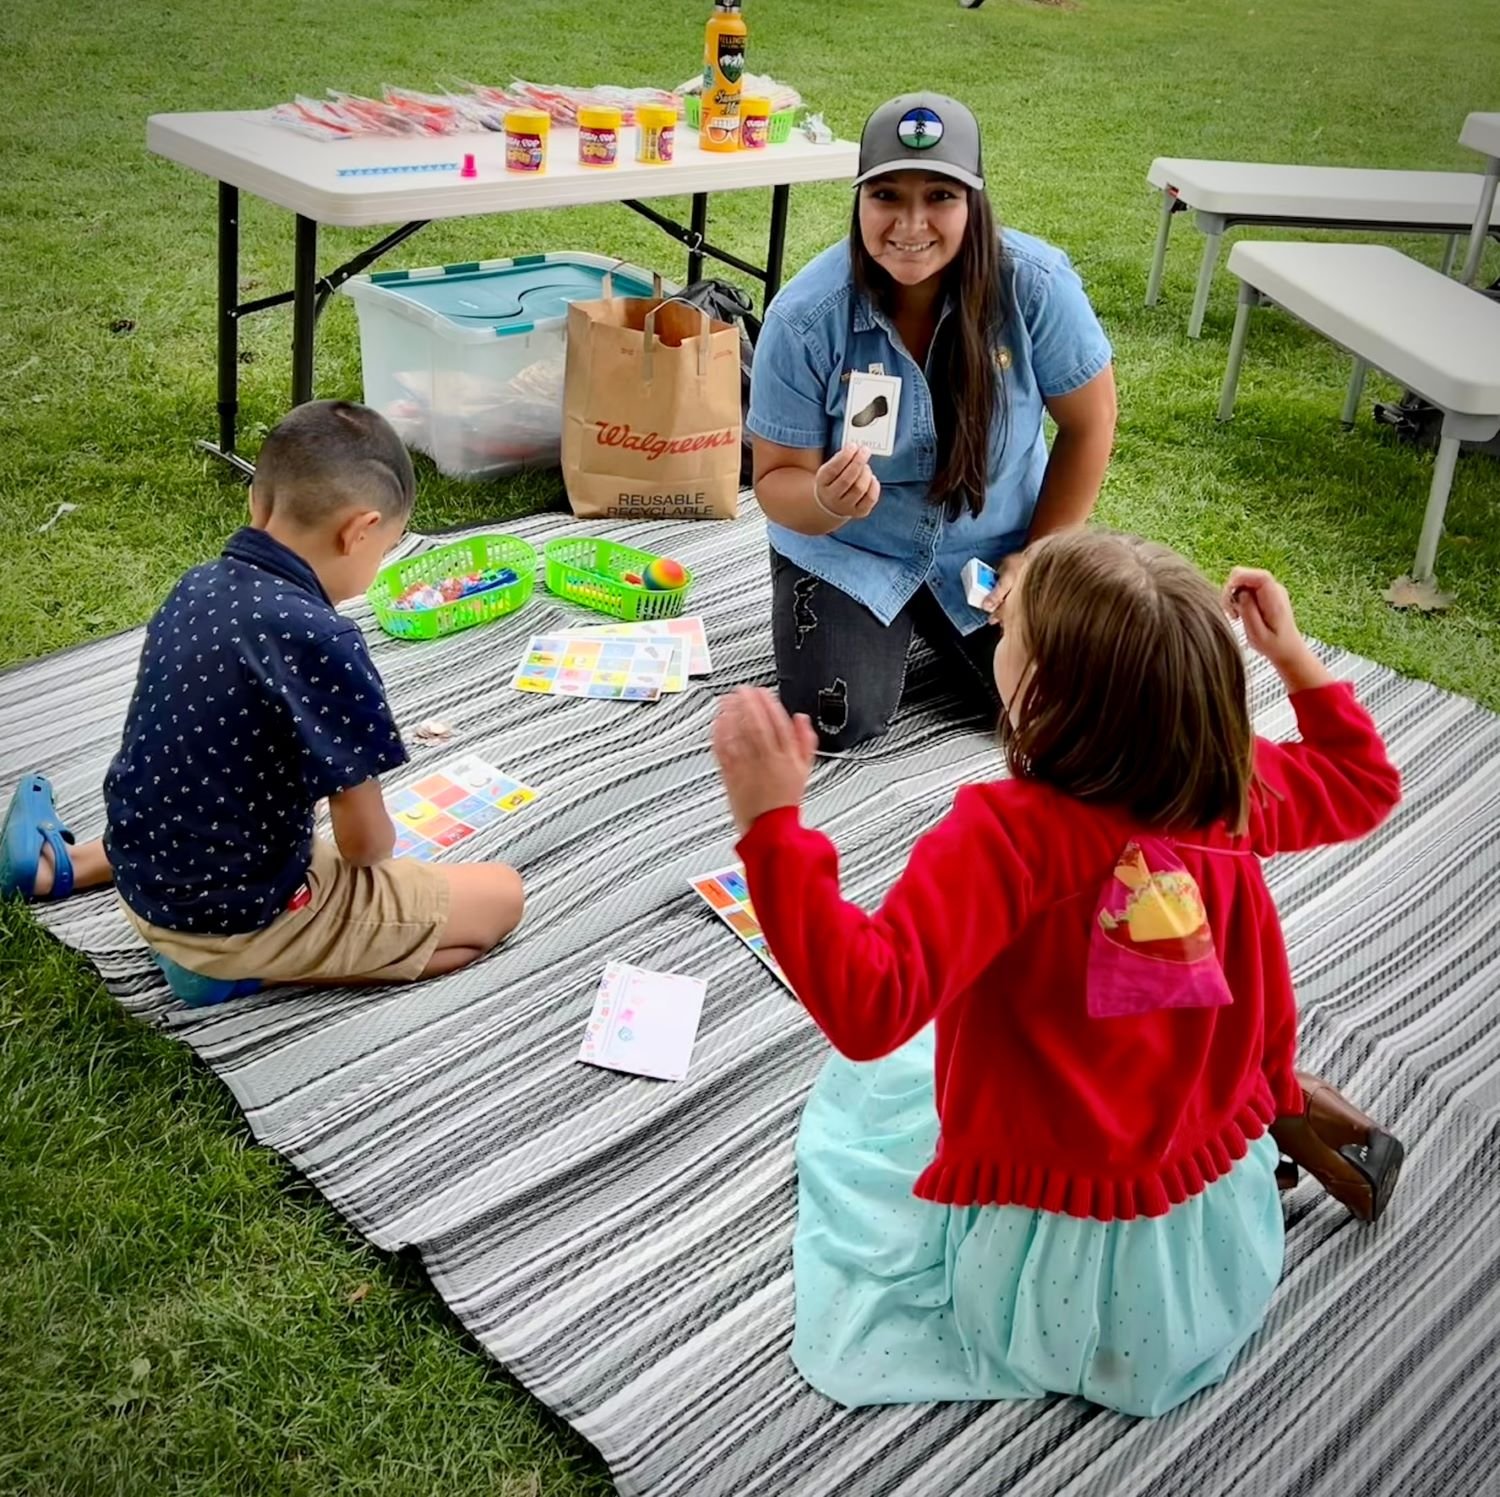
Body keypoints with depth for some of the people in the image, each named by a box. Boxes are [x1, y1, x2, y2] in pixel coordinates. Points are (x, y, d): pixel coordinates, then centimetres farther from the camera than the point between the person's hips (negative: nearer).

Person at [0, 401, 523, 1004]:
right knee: (501, 897, -1)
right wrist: (377, 843, 3)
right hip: (242, 916, -8)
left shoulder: (196, 587, -3)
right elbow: (364, 843, -20)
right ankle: (239, 967, -4)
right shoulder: (317, 637, -28)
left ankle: (59, 865, 34)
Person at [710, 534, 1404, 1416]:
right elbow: (1365, 786, 8)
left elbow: (867, 1004, -41)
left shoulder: (1009, 835, -33)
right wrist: (1295, 657, 12)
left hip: (1055, 1257, -6)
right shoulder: (1237, 789, -13)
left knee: (864, 1090, 20)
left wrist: (773, 825, -44)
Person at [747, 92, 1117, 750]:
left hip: (994, 547, 1)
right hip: (846, 552, -1)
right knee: (837, 723, -16)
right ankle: (890, 628, 20)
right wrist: (826, 500, -39)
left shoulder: (1036, 285, -23)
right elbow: (778, 479, -16)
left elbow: (1087, 426, -8)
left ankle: (937, 624, 24)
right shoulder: (805, 317, -24)